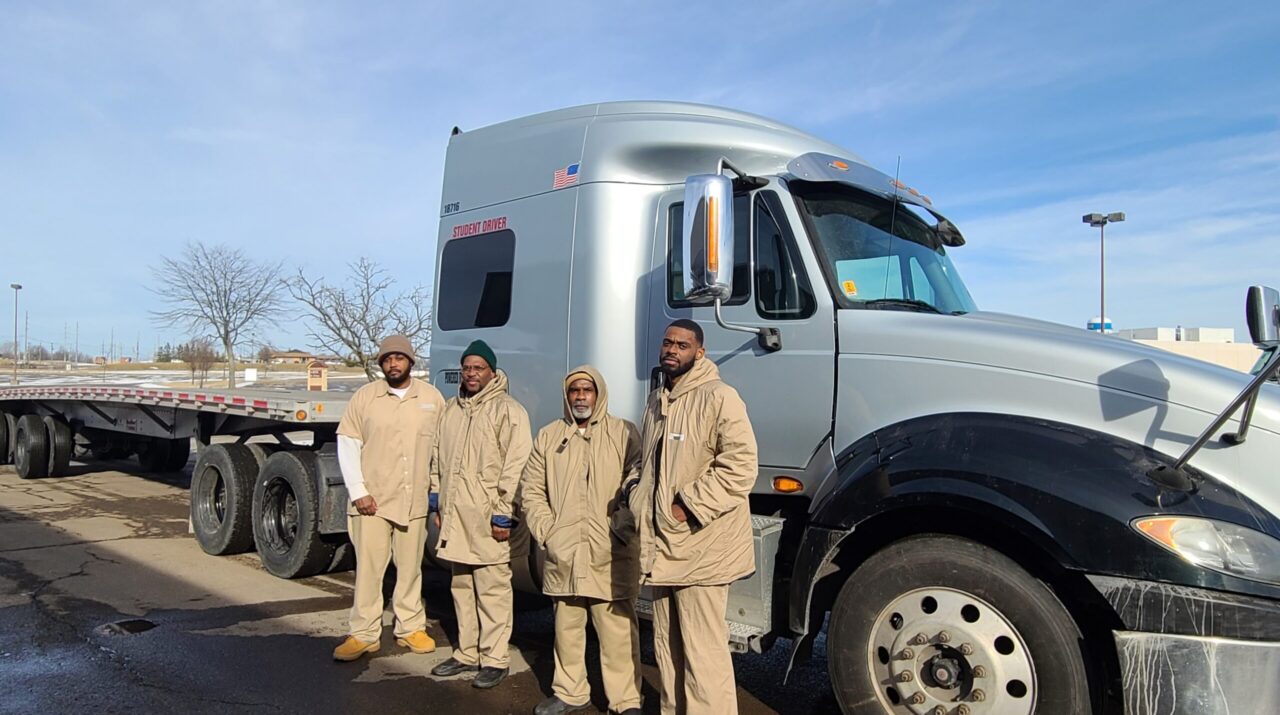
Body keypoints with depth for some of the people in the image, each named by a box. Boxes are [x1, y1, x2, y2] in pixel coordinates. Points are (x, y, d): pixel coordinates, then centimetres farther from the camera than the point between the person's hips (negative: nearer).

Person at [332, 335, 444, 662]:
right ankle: (364, 634, 12)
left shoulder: (432, 398, 5)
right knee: (368, 568, 1)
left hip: (415, 501, 1)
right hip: (372, 501, -1)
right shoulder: (364, 397, 3)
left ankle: (411, 628, 24)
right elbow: (347, 444, 1)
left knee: (410, 567, 11)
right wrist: (358, 492, -6)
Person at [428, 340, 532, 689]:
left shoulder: (508, 410, -9)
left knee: (493, 589, -2)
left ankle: (494, 659, 9)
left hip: (488, 519, -7)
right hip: (456, 516, 7)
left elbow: (515, 467, -14)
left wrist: (503, 514, -17)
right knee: (461, 587, 15)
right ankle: (466, 653, 28)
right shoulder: (452, 409, 15)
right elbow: (438, 457, 23)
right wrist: (437, 500, 19)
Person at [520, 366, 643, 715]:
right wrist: (546, 529, 2)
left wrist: (623, 525, -12)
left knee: (618, 628, -2)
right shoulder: (549, 436, 12)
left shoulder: (624, 433, 3)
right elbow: (531, 489, 13)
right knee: (567, 627, 13)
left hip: (610, 555, -3)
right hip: (563, 553, 3)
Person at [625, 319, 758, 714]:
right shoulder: (657, 400, 14)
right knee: (667, 647, 20)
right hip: (663, 544, 9)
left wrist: (689, 505, -20)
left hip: (699, 545, -8)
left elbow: (740, 466, -20)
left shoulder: (718, 397, -12)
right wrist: (635, 489, 8)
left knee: (702, 653, -3)